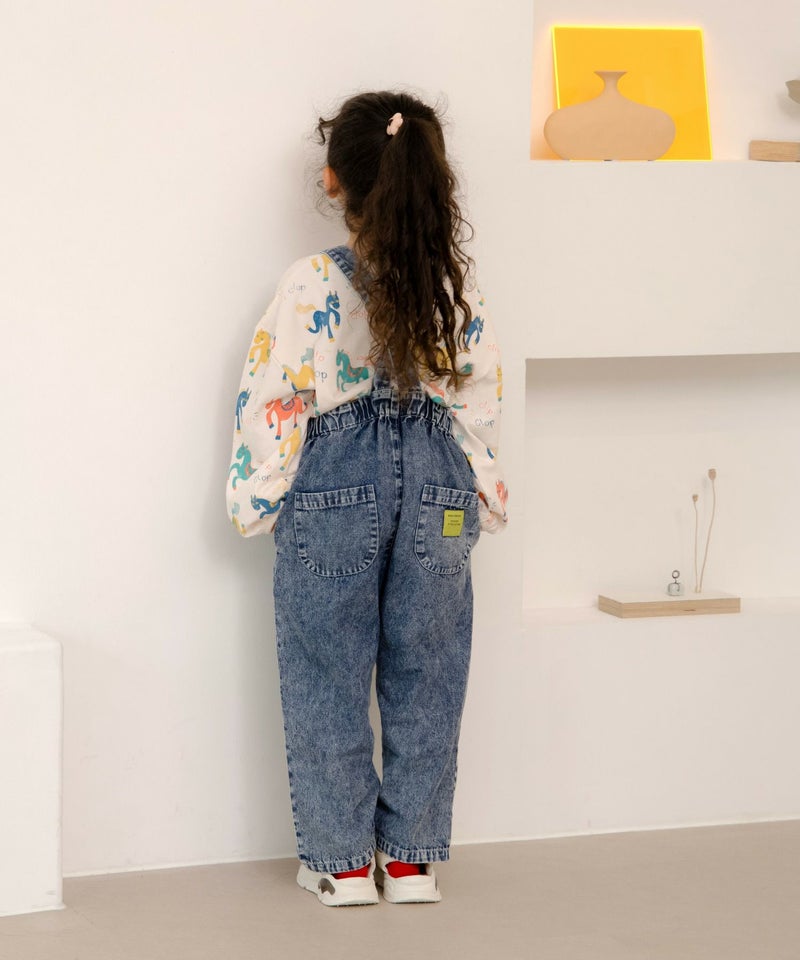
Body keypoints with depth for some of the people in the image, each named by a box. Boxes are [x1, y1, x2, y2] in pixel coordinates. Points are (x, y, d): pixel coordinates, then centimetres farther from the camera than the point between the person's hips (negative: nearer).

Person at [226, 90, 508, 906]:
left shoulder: (312, 286, -9)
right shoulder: (457, 287, 0)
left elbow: (272, 403, -7)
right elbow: (481, 404, 5)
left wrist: (254, 501, 4)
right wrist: (484, 501, 15)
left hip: (332, 491, -3)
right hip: (437, 488, 3)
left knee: (328, 675, 8)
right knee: (424, 674, 11)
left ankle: (342, 861, 14)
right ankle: (412, 859, 18)